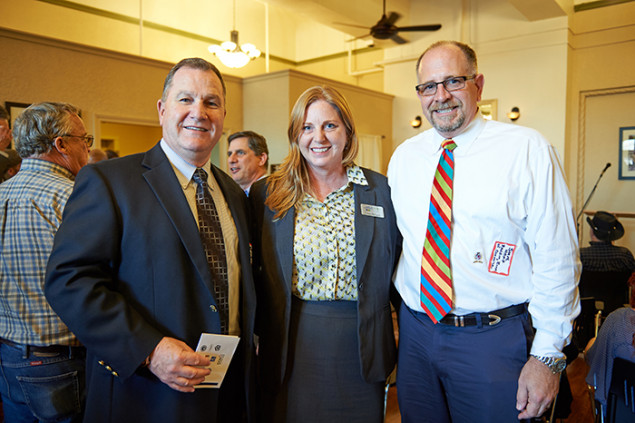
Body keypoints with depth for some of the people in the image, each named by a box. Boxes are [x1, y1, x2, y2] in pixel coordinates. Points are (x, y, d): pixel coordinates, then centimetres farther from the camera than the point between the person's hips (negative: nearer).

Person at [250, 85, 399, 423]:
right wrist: (262, 330, -1)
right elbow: (251, 266, 5)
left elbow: (395, 265, 7)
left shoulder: (381, 190, 1)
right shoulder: (268, 194, -1)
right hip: (293, 346, 0)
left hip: (361, 346, 1)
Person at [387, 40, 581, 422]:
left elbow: (557, 258, -10)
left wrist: (548, 355, -11)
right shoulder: (403, 157, 4)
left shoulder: (528, 150, -9)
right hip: (417, 331, 4)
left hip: (494, 338, -3)